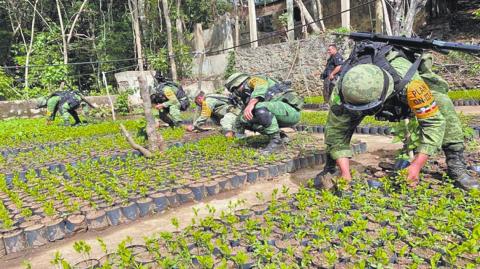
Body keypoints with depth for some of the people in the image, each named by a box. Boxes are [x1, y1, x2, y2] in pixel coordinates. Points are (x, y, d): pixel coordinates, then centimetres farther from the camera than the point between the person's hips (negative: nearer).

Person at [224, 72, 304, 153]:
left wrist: (250, 104, -43)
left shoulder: (254, 80, -3)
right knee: (247, 119, 5)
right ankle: (281, 136, 7)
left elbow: (261, 89, -28)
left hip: (291, 111, -9)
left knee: (261, 107, -31)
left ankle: (276, 140, -18)